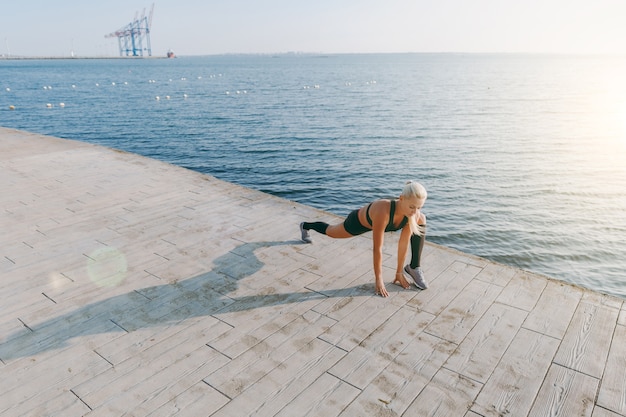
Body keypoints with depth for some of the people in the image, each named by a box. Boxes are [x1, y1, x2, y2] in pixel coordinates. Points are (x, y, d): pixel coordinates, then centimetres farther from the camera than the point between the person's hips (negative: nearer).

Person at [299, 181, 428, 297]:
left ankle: (413, 268, -2)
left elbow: (403, 243, -22)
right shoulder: (383, 211, -50)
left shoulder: (415, 214, -33)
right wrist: (379, 280, -36)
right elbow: (377, 249, -43)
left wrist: (399, 272, -17)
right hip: (359, 221, -4)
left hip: (377, 220, 4)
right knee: (330, 232, 25)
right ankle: (306, 226, 60)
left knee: (421, 221, -13)